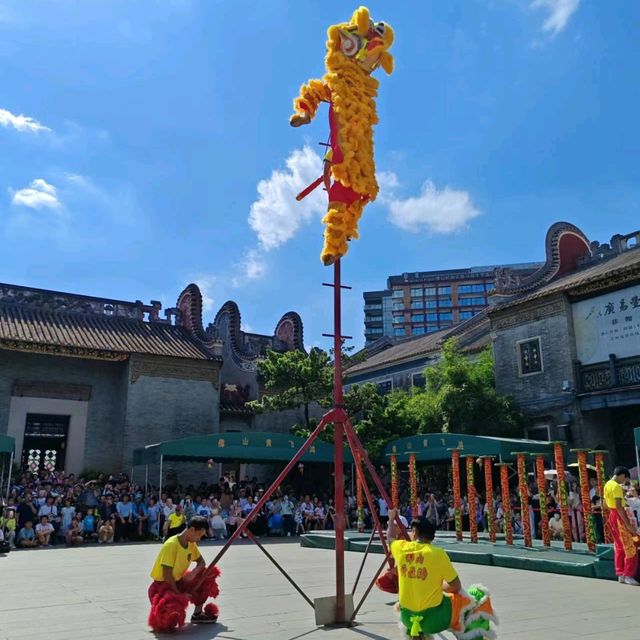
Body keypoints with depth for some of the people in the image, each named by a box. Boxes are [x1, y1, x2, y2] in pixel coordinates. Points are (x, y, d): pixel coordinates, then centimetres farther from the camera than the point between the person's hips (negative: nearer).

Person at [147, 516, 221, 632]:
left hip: (179, 582, 8)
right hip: (162, 585, -8)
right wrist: (179, 594, -21)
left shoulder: (191, 544, 0)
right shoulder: (171, 545, -25)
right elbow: (167, 575, -25)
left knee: (209, 574, -2)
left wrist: (194, 573, -13)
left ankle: (198, 613, 8)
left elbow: (201, 562, 9)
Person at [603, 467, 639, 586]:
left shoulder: (607, 484, 12)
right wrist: (628, 524, -23)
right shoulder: (616, 486, -18)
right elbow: (619, 507, -24)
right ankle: (628, 575, -2)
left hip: (612, 516, 9)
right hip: (619, 517, -9)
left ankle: (620, 574, 15)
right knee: (630, 547, -3)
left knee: (619, 547, 13)